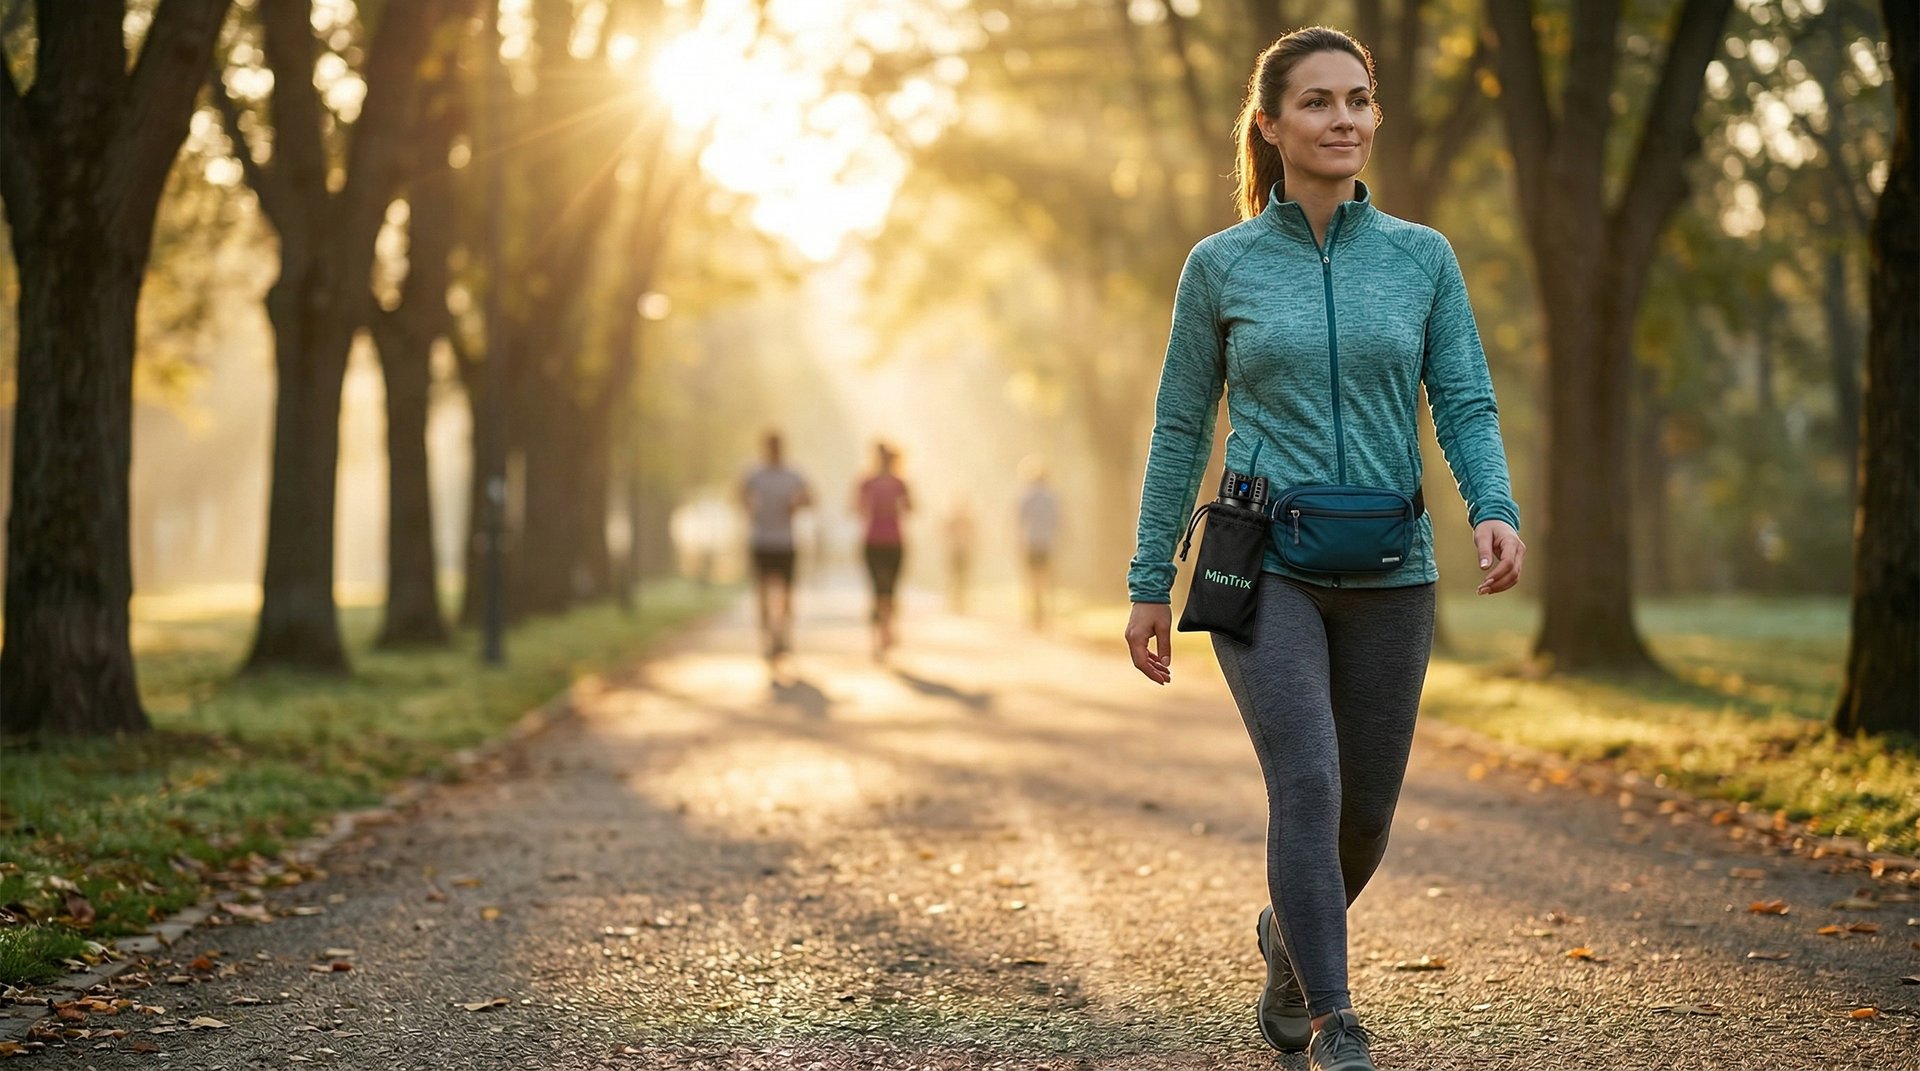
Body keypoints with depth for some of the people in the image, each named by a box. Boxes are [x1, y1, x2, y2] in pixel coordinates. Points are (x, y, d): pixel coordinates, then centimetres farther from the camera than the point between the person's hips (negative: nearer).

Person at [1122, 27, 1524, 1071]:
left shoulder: (1423, 257, 5)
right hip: (1265, 570, -2)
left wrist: (1495, 512, -18)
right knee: (1308, 782, -20)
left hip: (1388, 576, 3)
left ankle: (1288, 936, 41)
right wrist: (1150, 584, 4)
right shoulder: (1220, 265, 1)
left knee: (1365, 812, 11)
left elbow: (1466, 405, 2)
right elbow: (1180, 428, 6)